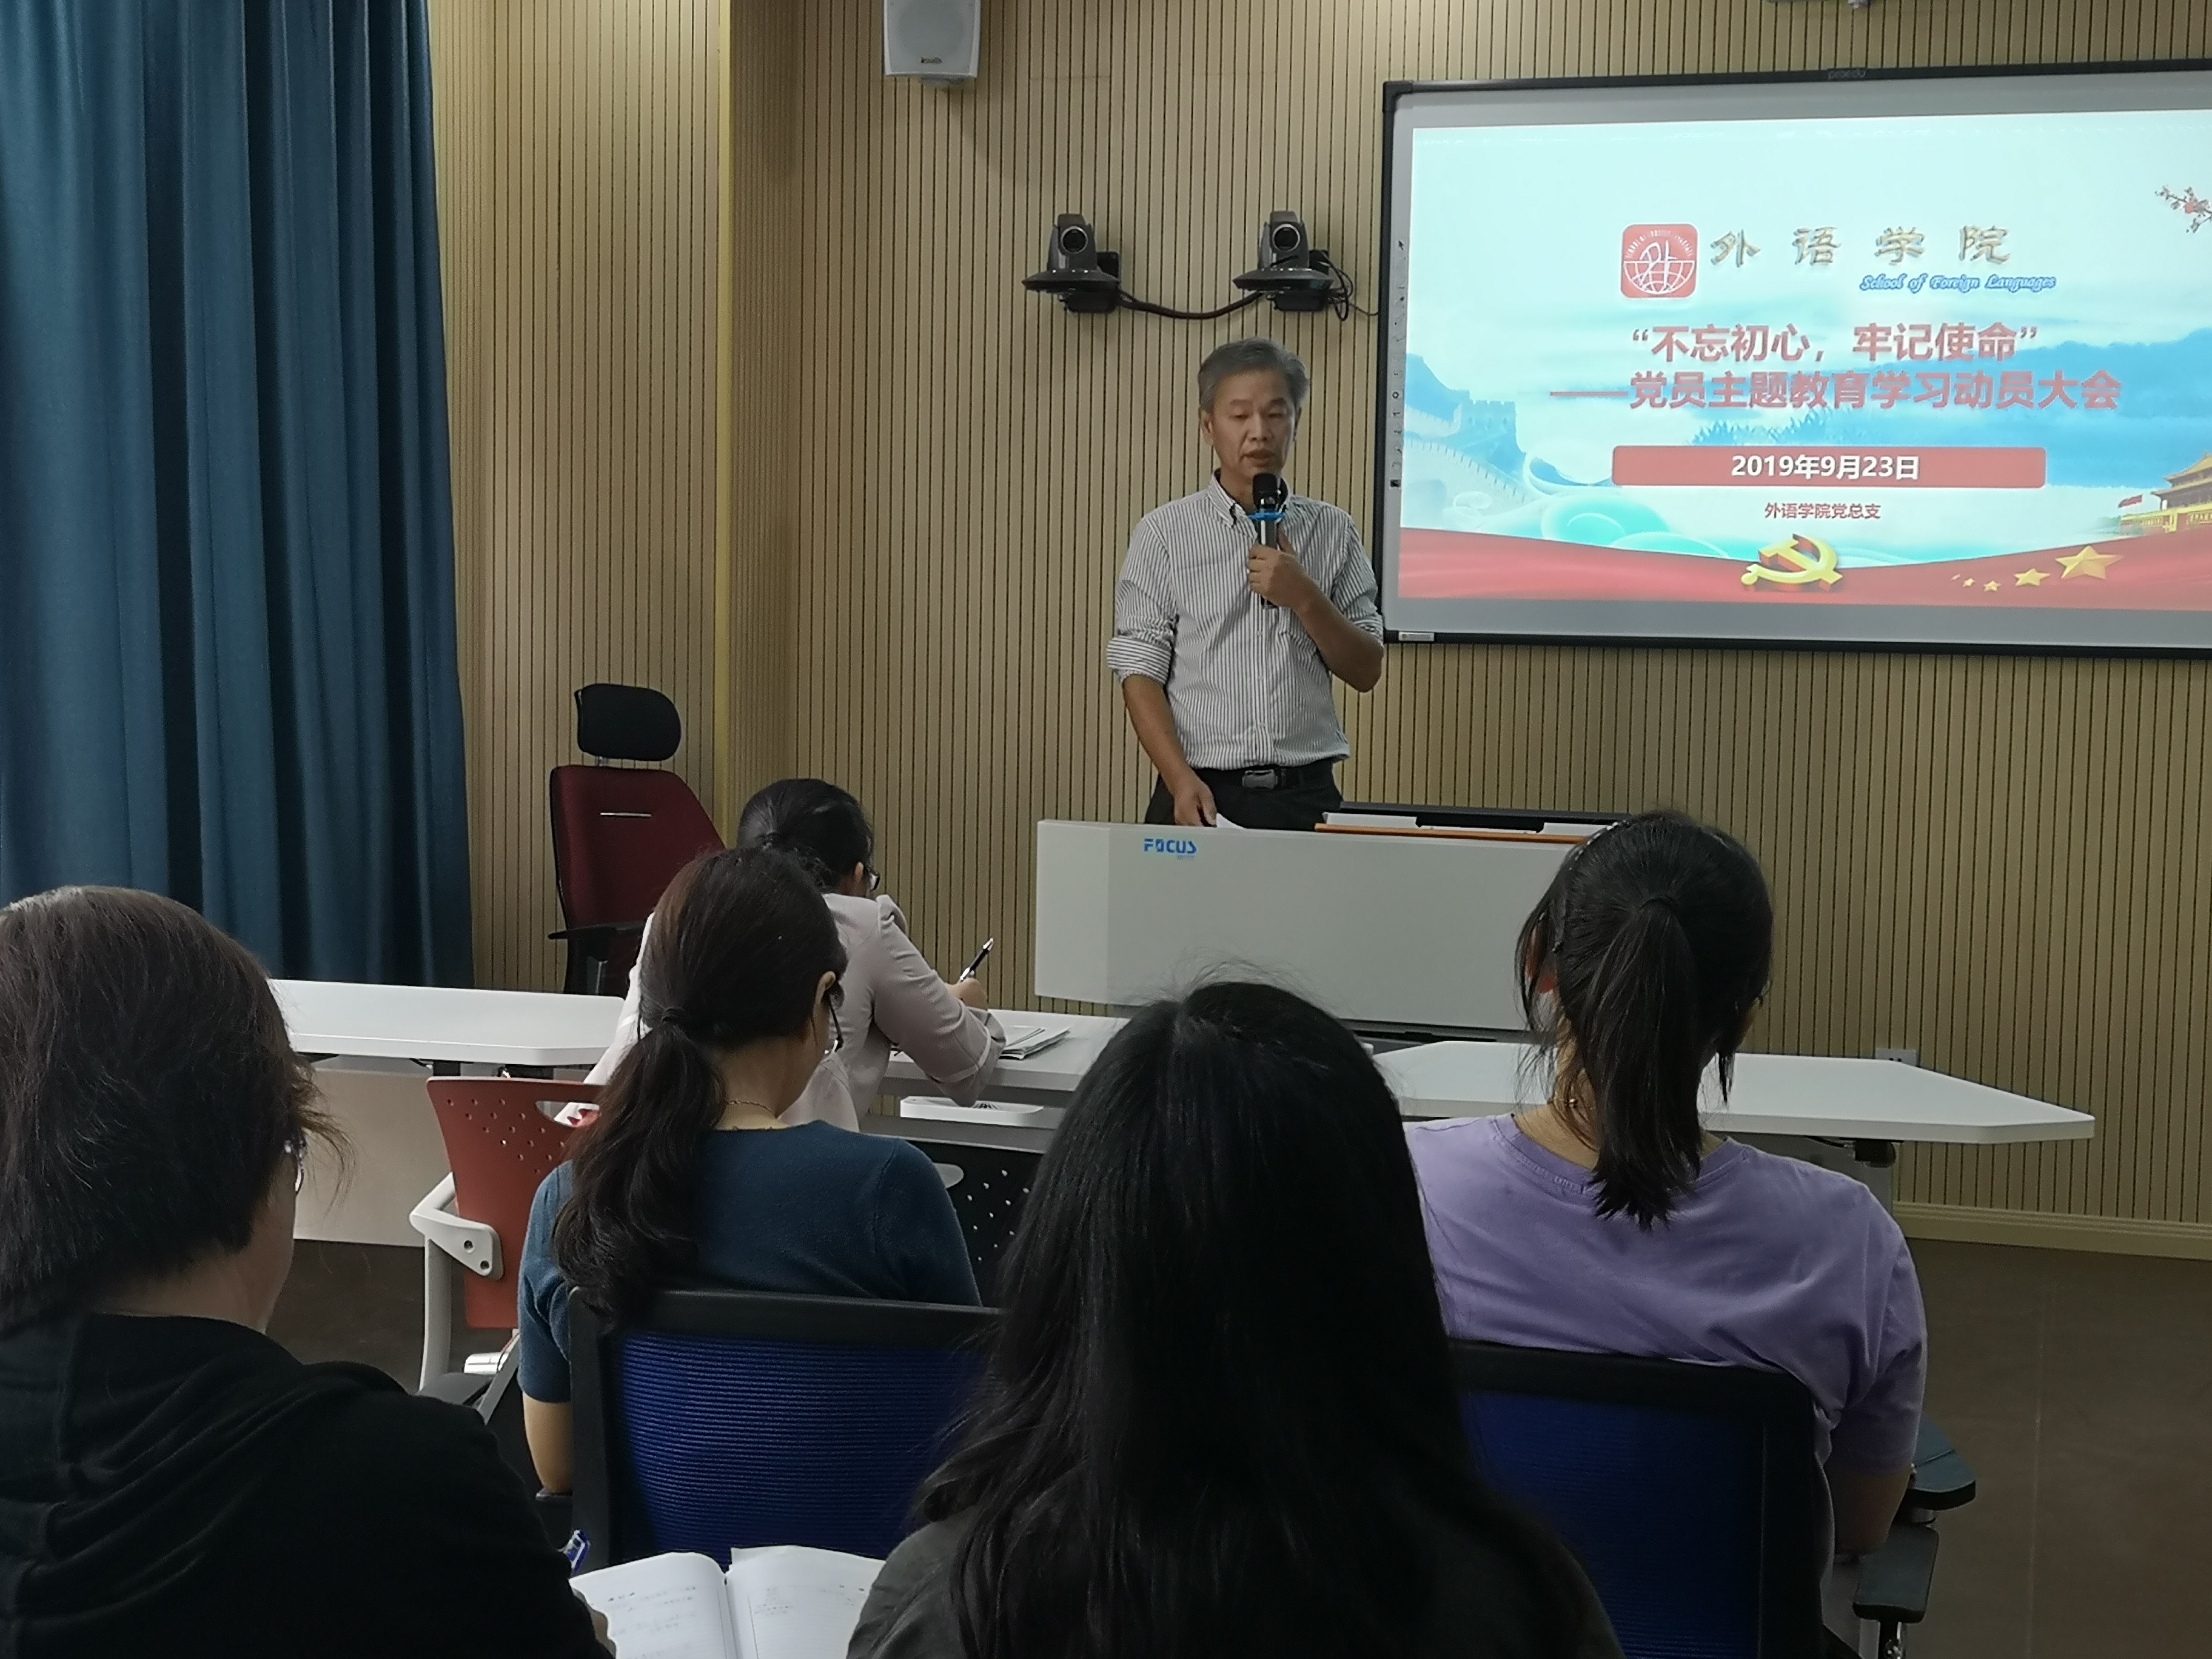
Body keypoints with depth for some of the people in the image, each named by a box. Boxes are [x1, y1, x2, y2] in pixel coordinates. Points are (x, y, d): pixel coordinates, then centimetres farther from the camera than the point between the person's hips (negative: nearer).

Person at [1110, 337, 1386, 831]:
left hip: (1306, 795, 2)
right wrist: (1182, 781, -17)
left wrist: (1304, 597, -9)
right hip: (1203, 795, -1)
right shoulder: (1164, 532, 1)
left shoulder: (1333, 531, 7)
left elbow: (1366, 672, 6)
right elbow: (1140, 672, -4)